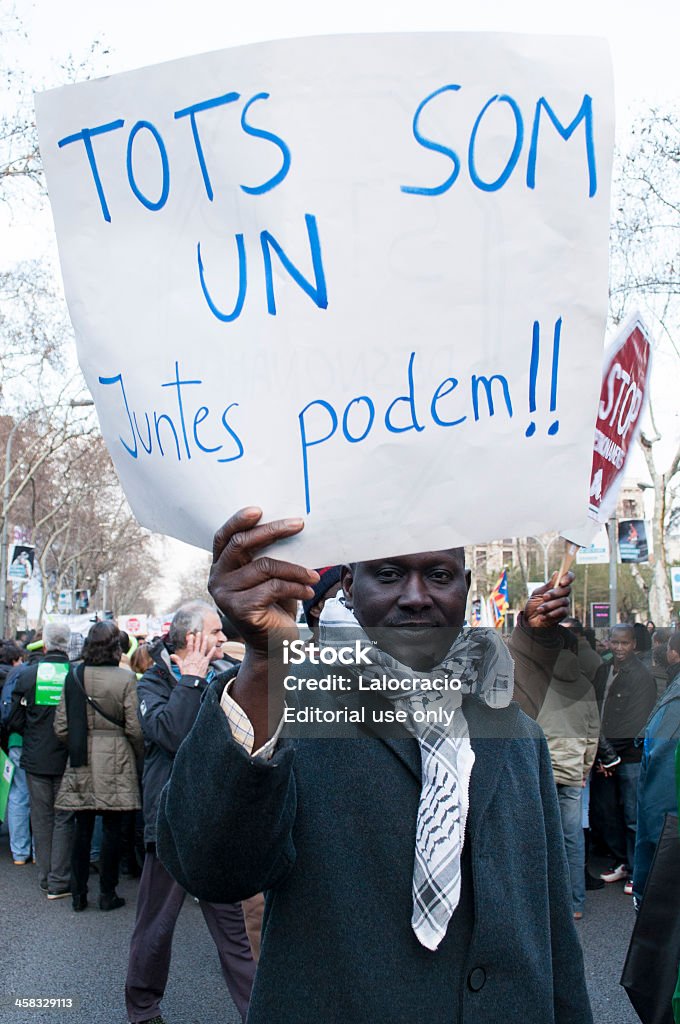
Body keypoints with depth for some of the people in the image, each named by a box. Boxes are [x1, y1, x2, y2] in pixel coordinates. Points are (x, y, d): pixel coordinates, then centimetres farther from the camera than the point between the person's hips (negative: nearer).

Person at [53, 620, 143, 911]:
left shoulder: (73, 676, -1)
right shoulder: (125, 678, -12)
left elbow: (61, 727, 2)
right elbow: (135, 728, -10)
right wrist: (141, 756, 6)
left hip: (81, 764, 4)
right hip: (115, 762, -3)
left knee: (83, 827, 12)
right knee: (112, 828, 6)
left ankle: (78, 893, 20)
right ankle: (107, 893, 13)